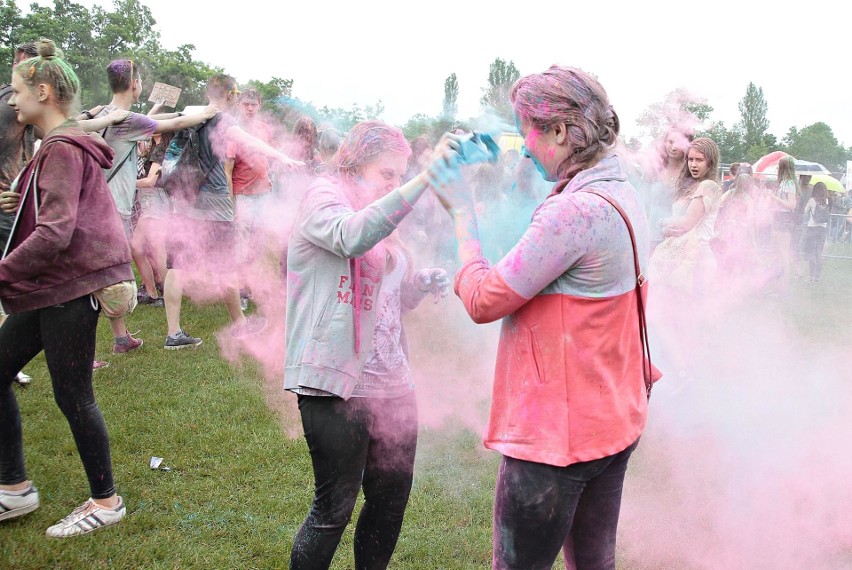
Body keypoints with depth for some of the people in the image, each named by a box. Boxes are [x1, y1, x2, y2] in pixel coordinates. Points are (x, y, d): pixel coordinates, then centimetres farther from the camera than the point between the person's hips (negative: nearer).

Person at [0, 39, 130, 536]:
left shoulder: (63, 149, -15)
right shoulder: (60, 145, 18)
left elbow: (53, 233, -24)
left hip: (72, 285, -10)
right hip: (50, 286, 10)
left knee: (72, 394, -1)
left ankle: (107, 501, 15)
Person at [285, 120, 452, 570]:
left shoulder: (379, 214, 18)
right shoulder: (323, 196, -7)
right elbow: (353, 237, -31)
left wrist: (423, 283, 5)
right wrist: (424, 179, -35)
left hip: (391, 384, 8)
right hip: (336, 385, -8)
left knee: (392, 499, 15)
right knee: (334, 508, 2)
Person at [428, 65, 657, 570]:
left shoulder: (574, 211, -25)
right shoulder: (624, 195, 7)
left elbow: (484, 301, -17)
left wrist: (463, 212, -7)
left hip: (556, 430, -9)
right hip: (613, 419, 10)